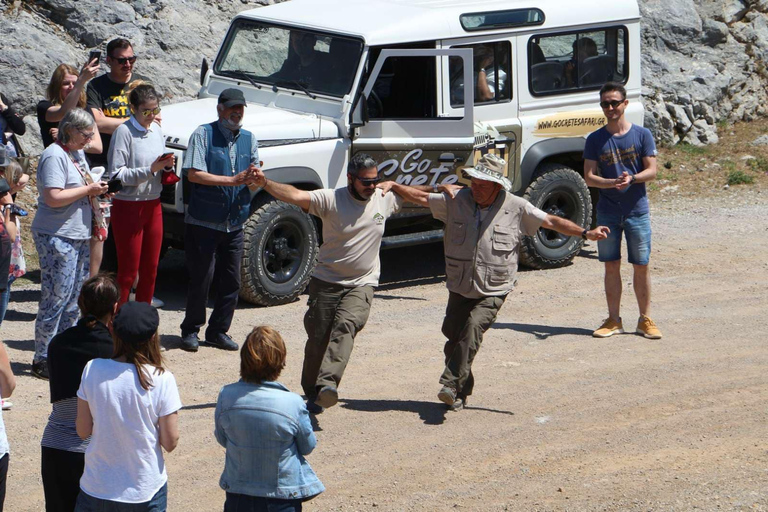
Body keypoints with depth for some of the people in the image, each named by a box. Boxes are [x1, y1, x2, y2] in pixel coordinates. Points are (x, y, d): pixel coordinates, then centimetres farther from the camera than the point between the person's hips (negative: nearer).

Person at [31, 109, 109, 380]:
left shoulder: (78, 154, 16)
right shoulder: (54, 156, -14)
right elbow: (53, 197, -22)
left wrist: (96, 191, 8)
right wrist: (88, 190, -16)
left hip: (80, 236, 10)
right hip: (57, 238, -10)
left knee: (73, 300, 11)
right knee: (55, 300, -7)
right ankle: (42, 360, -1)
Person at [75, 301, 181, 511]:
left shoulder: (93, 370, -8)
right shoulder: (162, 380, -14)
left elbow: (83, 430, -1)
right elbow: (170, 442, -9)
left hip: (96, 488, 2)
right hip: (146, 492, -2)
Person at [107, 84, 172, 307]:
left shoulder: (156, 129, 8)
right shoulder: (124, 131, -14)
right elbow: (117, 174, -19)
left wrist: (167, 165, -6)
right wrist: (150, 169, -26)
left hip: (153, 205, 7)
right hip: (128, 206, -7)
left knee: (150, 270, 12)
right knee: (128, 271, -2)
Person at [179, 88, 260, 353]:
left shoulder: (249, 139, 12)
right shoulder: (203, 134, -4)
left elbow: (255, 181, 11)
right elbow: (194, 174, -15)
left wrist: (254, 179, -15)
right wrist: (232, 180, -21)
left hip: (234, 223, 5)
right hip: (203, 222, -5)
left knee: (231, 281, 6)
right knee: (201, 279, -3)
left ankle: (218, 331, 17)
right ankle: (191, 330, 11)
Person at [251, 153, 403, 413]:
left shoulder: (385, 199, 5)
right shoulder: (331, 199, -9)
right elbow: (296, 196, -24)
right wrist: (265, 183, -38)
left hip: (362, 284, 1)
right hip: (326, 281, -1)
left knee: (345, 326, -24)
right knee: (318, 336, 1)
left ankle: (327, 384, -38)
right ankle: (312, 392, 18)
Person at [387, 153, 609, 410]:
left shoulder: (516, 208, -4)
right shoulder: (457, 201, 0)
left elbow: (552, 222, 3)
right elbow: (421, 197, 7)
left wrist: (585, 233, -3)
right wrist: (393, 185, -4)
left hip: (492, 292, -3)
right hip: (459, 289, 3)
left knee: (473, 328, -26)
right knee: (453, 338, 5)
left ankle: (452, 384, -29)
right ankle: (460, 392, 25)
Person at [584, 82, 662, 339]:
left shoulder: (642, 135, 0)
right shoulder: (595, 140, 3)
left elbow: (651, 171, -3)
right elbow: (589, 176, -1)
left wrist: (632, 178, -23)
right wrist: (612, 183, -19)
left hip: (638, 211, -1)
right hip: (607, 212, 1)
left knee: (641, 266, 2)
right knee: (611, 266, 6)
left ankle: (645, 320, 11)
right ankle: (614, 320, 14)